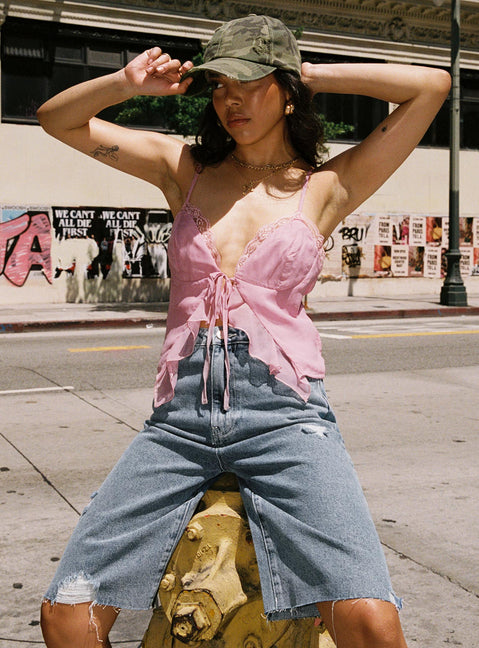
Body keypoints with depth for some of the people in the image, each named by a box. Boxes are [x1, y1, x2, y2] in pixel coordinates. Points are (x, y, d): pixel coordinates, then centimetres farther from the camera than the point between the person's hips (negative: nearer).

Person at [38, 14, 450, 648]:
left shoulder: (325, 187, 9)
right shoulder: (184, 167, 15)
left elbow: (432, 85, 5)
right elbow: (57, 118, 19)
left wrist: (309, 74, 8)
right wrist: (126, 83, 2)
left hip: (284, 412, -2)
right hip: (181, 420, 3)